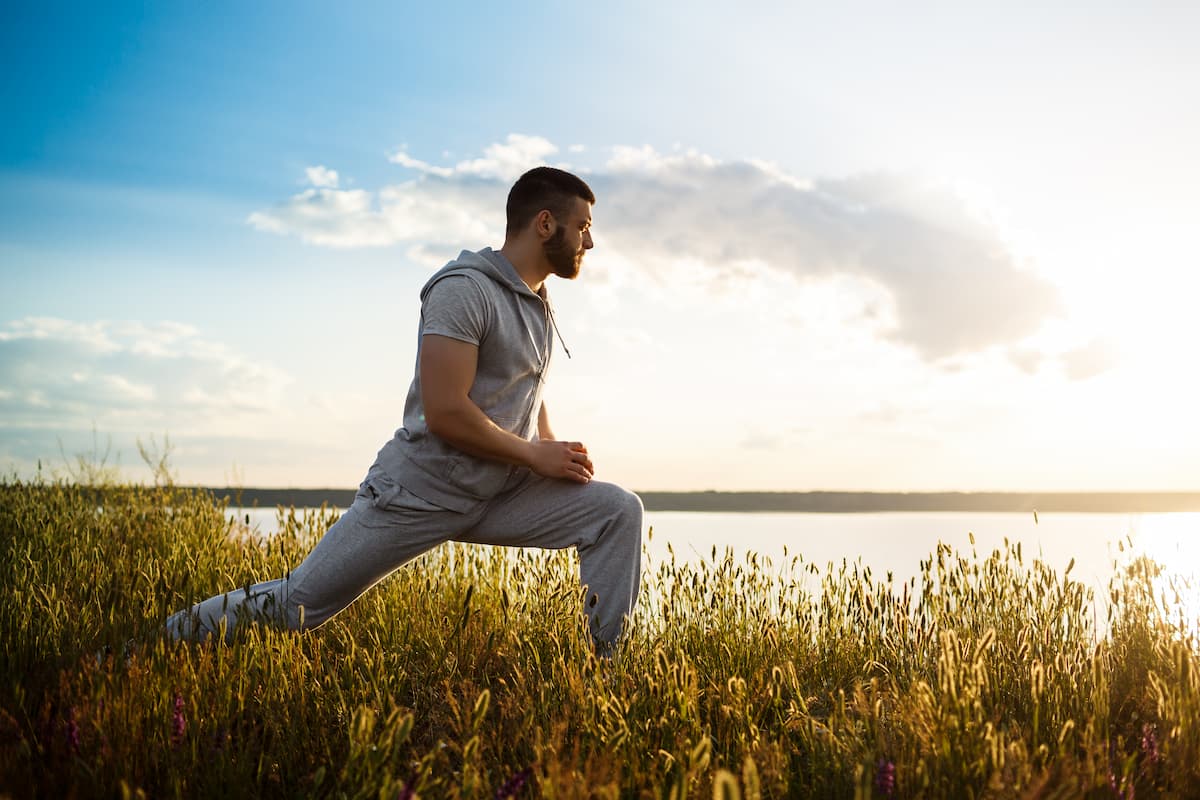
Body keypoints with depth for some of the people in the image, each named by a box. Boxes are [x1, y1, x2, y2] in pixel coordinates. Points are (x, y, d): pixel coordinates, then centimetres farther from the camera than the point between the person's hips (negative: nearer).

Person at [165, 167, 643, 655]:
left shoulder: (539, 303, 13)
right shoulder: (465, 289, -16)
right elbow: (444, 412, -24)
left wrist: (558, 455, 8)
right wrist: (535, 455, -14)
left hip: (500, 494, 7)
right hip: (420, 491, -7)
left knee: (619, 512, -9)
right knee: (296, 605, 0)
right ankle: (168, 641, 23)